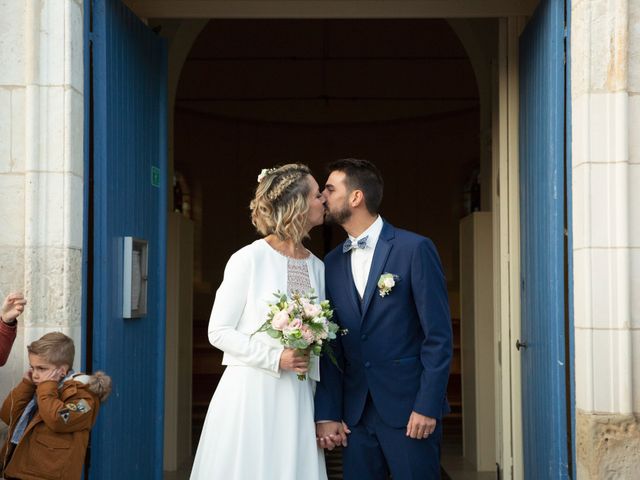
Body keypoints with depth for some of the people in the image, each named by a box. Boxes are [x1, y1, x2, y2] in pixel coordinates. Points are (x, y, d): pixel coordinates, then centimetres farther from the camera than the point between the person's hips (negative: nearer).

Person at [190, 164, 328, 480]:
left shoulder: (317, 267, 8)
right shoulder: (249, 259, -8)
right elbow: (219, 332, -6)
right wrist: (275, 358, -16)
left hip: (297, 398, 5)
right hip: (250, 393, -5)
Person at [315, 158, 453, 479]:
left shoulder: (415, 249, -5)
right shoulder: (331, 264, 9)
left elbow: (438, 335, -7)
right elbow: (329, 345, 9)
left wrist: (427, 406, -12)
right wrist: (326, 414, 2)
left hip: (409, 408, -4)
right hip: (355, 413, 5)